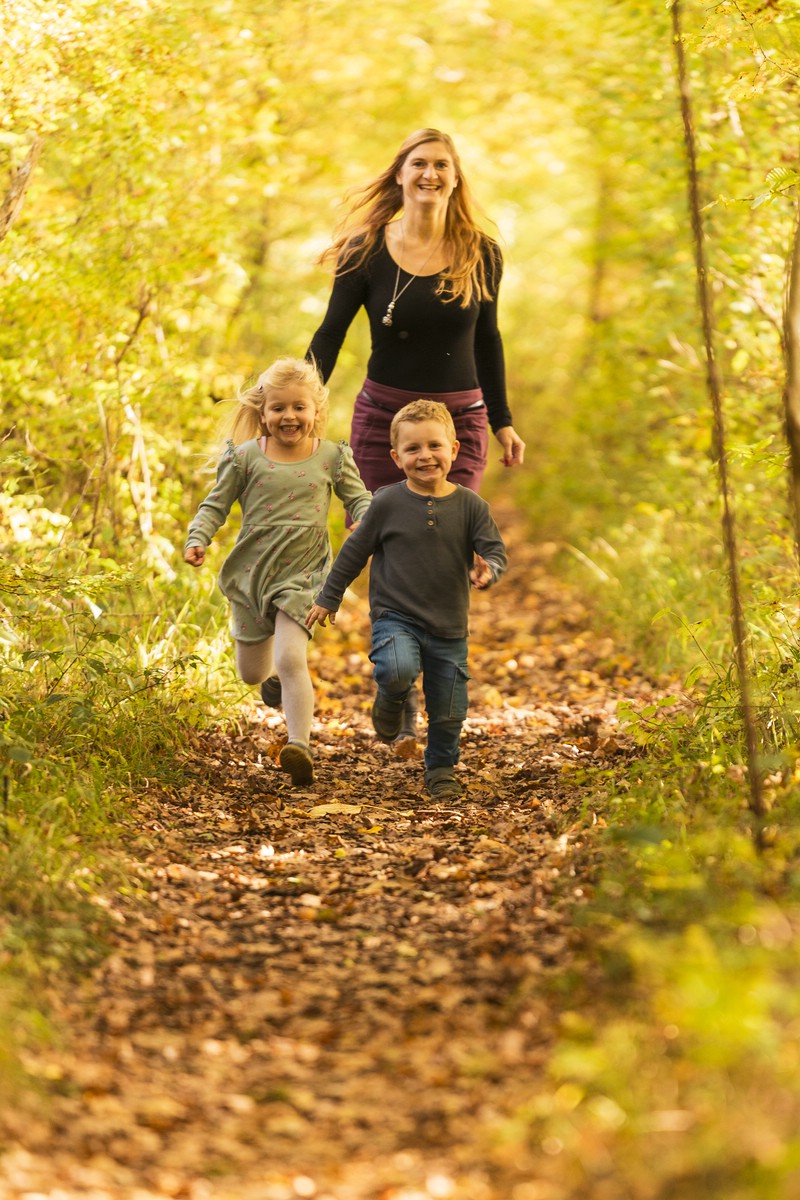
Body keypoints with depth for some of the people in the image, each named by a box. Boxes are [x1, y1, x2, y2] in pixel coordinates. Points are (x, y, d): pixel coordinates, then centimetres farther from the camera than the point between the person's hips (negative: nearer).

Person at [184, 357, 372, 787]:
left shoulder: (332, 457, -1)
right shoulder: (246, 457, -3)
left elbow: (358, 500, 8)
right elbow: (216, 504, 3)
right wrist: (197, 539, -14)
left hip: (302, 574, -2)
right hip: (251, 571, 2)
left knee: (291, 659, -21)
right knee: (251, 673, 14)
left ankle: (299, 745, -23)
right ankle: (277, 678, 51)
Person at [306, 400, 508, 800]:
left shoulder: (471, 506, -3)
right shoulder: (388, 503, -5)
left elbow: (494, 551, -2)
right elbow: (354, 551, 5)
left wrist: (487, 570, -26)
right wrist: (328, 598, 10)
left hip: (449, 627, 2)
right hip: (395, 616, -2)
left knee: (448, 712, 6)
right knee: (397, 670, -32)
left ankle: (441, 768, 33)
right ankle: (391, 700, 5)